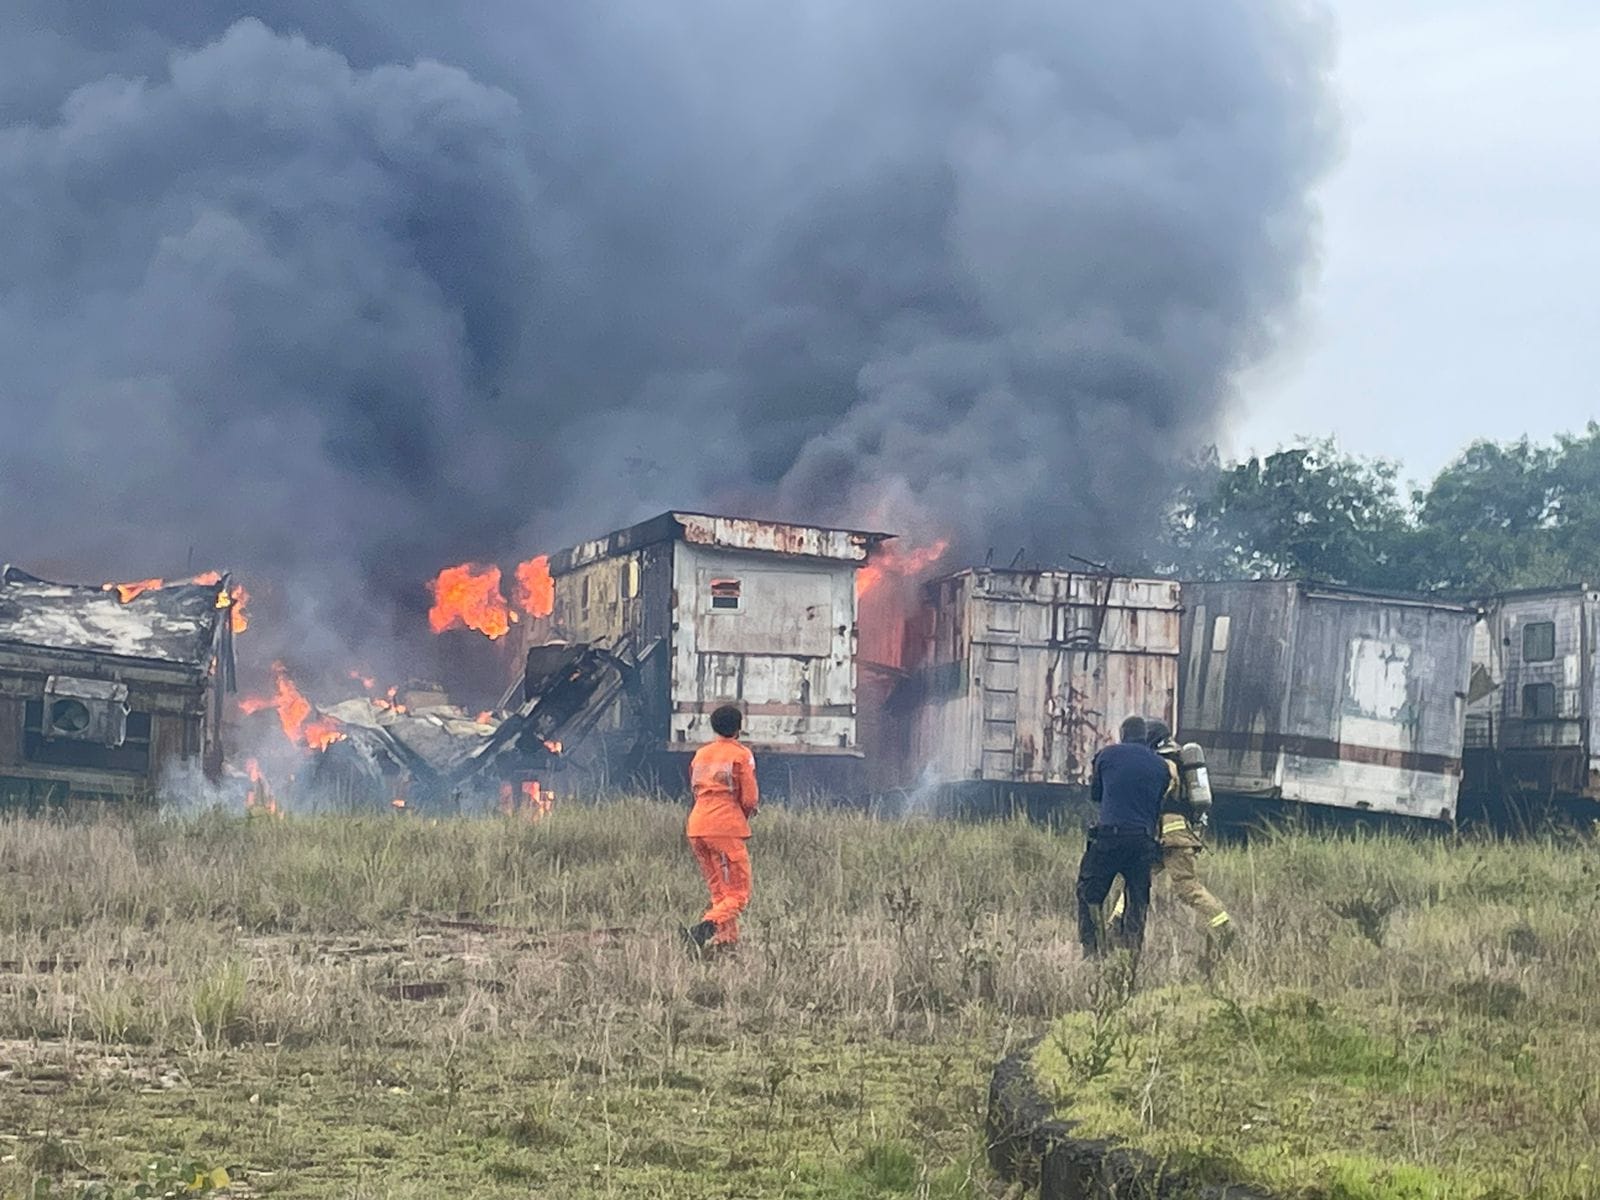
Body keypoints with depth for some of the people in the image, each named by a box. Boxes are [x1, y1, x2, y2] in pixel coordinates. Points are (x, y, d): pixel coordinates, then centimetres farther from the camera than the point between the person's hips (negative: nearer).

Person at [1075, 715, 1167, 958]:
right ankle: (1133, 953, 4)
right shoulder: (1160, 765, 12)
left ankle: (1093, 951, -3)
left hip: (1109, 834, -3)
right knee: (1137, 901, 10)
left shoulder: (1107, 755, 4)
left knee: (1089, 894, 6)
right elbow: (1159, 806, 18)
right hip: (1143, 841, 3)